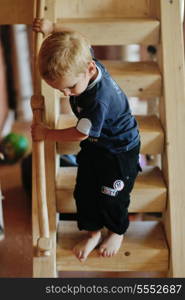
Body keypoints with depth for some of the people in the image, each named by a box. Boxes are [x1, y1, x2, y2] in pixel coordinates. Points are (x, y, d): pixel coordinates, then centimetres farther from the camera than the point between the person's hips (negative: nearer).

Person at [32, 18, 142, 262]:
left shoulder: (100, 99, -40)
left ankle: (117, 231, 36)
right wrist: (52, 28, 2)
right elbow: (75, 38, 7)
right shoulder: (79, 61, -18)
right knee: (84, 191, 10)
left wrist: (47, 134, -15)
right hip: (94, 144, 8)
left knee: (111, 196, 8)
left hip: (120, 150, -7)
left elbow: (80, 133, -26)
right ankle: (93, 232, 31)